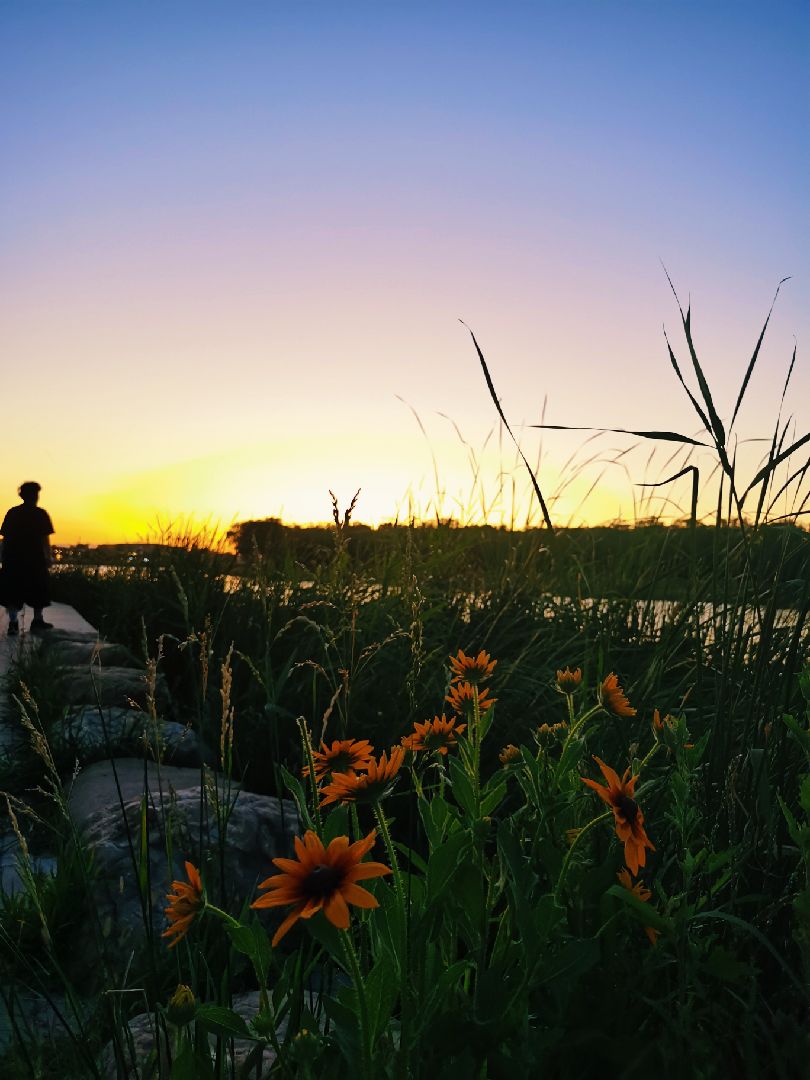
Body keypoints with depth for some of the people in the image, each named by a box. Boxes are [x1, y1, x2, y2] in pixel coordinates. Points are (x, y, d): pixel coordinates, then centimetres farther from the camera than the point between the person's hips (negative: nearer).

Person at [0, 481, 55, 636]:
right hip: (35, 559, -3)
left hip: (13, 559, 3)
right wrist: (48, 557, -3)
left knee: (12, 592, 5)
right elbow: (45, 538, -9)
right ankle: (37, 620, 17)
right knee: (38, 591, 11)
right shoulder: (40, 514, -4)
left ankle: (13, 622, -3)